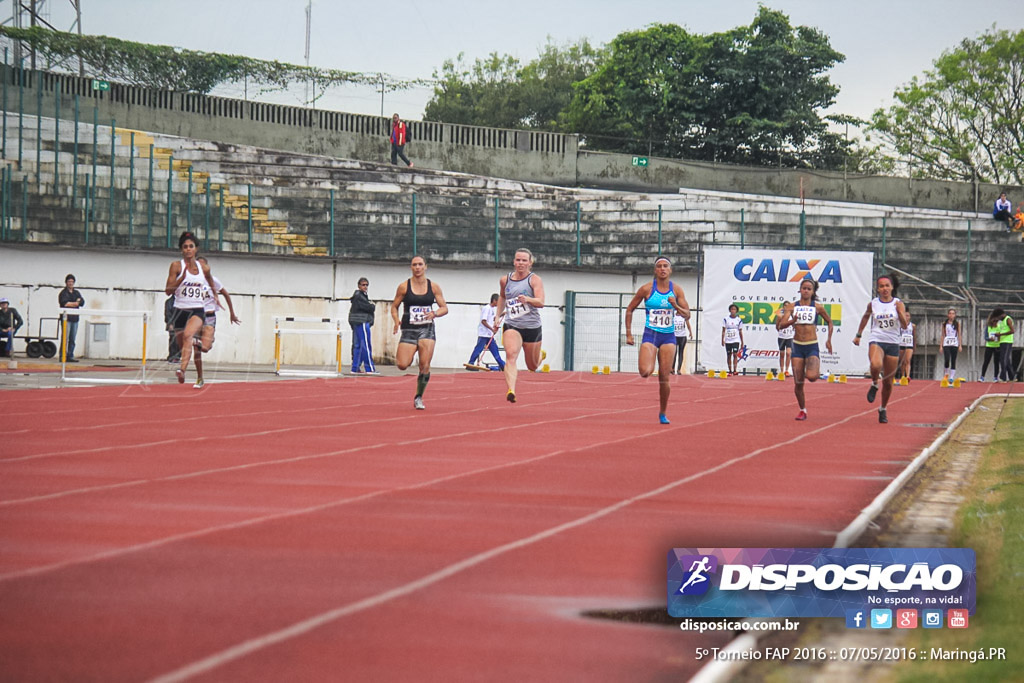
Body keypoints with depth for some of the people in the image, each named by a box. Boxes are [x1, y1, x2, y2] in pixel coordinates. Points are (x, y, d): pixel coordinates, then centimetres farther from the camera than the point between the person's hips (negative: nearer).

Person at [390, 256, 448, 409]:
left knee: (425, 366, -10)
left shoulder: (433, 287, 5)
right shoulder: (404, 287, 1)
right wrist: (396, 320, -11)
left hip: (427, 329, 1)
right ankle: (399, 356, 27)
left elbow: (444, 308, 7)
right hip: (409, 329, -1)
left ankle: (419, 398, 8)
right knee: (402, 365, -12)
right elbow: (394, 306, 8)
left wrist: (434, 314, -14)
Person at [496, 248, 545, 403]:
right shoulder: (505, 280, 7)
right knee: (511, 355, -28)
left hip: (532, 326, -1)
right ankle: (511, 391, -41)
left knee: (533, 366, 15)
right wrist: (498, 315, 25)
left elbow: (541, 302, -18)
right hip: (511, 326, 1)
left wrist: (527, 299, -36)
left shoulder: (534, 279, -4)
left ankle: (540, 355, 53)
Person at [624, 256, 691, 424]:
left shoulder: (676, 290, 2)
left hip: (669, 336, 2)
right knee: (645, 372, -22)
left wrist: (675, 306, -17)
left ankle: (663, 413, 15)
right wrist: (629, 334, 0)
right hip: (650, 335, -2)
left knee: (664, 378, 0)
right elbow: (630, 310, 4)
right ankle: (643, 362, 17)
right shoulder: (647, 289, -5)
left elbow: (687, 314, 4)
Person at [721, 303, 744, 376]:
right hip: (728, 340, 1)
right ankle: (730, 371, 13)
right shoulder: (725, 319, 2)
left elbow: (740, 332, 8)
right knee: (729, 356, 5)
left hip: (736, 340, -1)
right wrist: (722, 340, -4)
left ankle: (735, 370, -19)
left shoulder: (739, 320, 3)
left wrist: (742, 342, 8)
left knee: (735, 354, -15)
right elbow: (723, 330, 4)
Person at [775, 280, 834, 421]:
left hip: (812, 347, -2)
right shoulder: (792, 307, 2)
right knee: (798, 383, 1)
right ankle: (802, 410, 19)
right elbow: (781, 325, -8)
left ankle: (816, 371, 12)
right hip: (797, 347, 2)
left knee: (811, 376, -25)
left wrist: (829, 340, 10)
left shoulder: (818, 307, 1)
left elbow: (829, 322, 16)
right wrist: (792, 321, -28)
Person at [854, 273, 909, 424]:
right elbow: (865, 317, 23)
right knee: (876, 365, -35)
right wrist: (858, 335, 25)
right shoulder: (873, 304, 3)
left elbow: (904, 325, -7)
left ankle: (883, 409, 27)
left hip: (893, 343, 1)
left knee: (888, 383, 6)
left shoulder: (898, 304, 0)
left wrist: (903, 317, -28)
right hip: (876, 340, -1)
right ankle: (874, 385, -3)